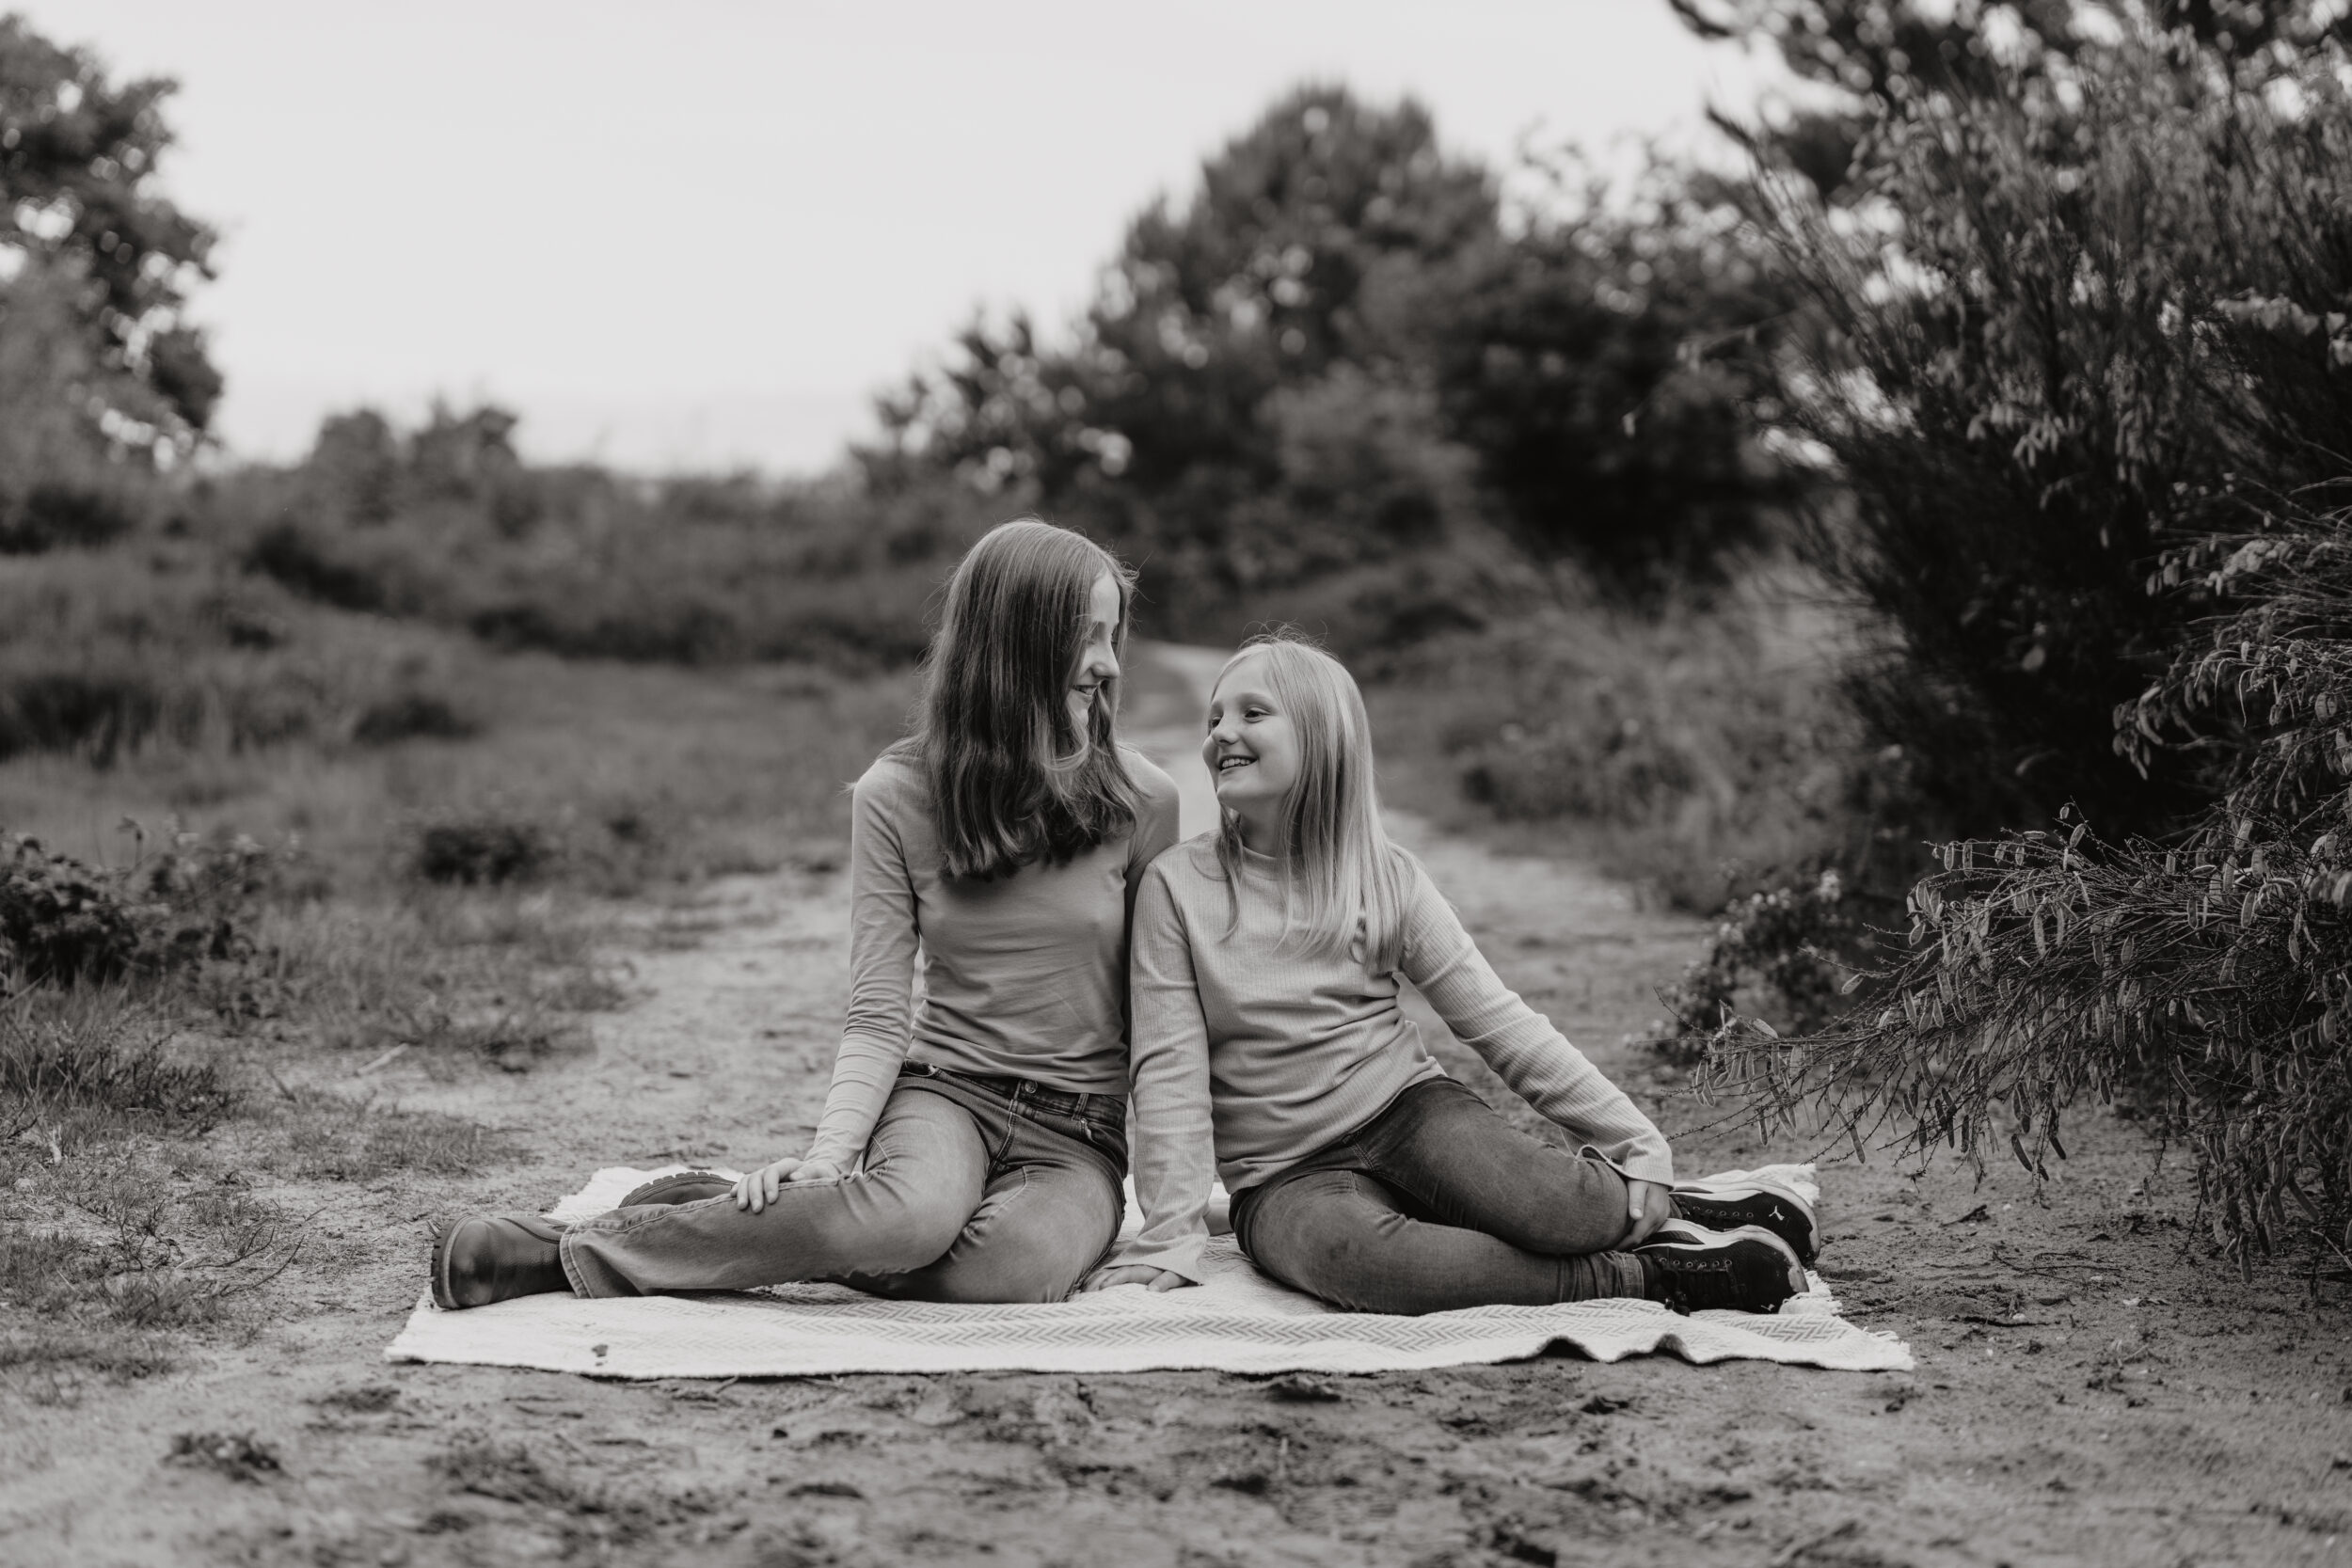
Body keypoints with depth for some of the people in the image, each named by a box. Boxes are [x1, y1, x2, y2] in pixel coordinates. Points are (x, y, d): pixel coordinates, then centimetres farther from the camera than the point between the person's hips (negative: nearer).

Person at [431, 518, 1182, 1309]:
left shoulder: (1140, 799, 0)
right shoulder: (895, 794, 0)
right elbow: (877, 1015, -3)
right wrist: (831, 1151, -20)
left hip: (1080, 1134, 1)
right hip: (943, 1088, -1)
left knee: (1008, 1263, -36)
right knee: (914, 1209, -39)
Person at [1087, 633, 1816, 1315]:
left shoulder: (1387, 877, 2)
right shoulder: (1177, 885, -2)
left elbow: (1499, 1023, 2)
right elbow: (1171, 1068, -6)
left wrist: (1634, 1138, -4)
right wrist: (1172, 1233, -14)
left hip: (1409, 1111, 1)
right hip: (1285, 1174, -1)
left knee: (1541, 1204, -34)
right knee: (1353, 1255, -37)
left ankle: (1656, 1206, -2)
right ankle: (1653, 1273, -28)